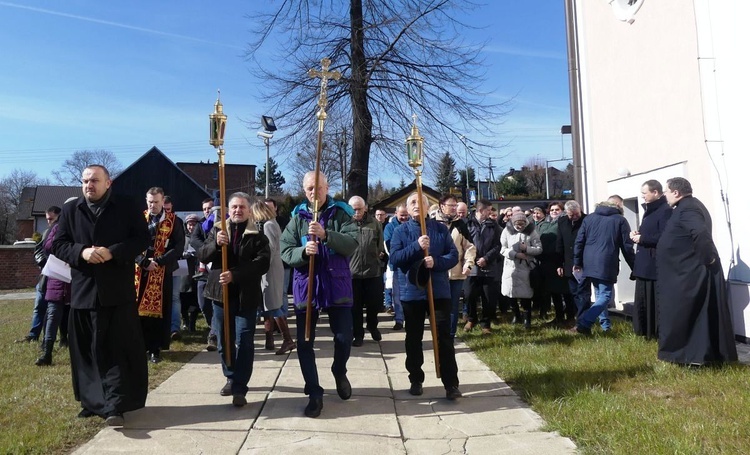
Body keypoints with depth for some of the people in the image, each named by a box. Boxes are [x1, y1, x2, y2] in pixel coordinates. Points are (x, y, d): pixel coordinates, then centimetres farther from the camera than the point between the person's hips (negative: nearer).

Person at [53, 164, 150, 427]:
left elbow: (142, 239, -4)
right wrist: (81, 252, -14)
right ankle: (93, 401, 25)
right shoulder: (70, 210, 10)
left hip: (118, 290, -3)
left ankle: (115, 406, 1)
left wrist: (112, 252, -18)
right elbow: (58, 244, 7)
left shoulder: (127, 207, 1)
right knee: (86, 351, 10)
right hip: (83, 290, 4)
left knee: (119, 349, -3)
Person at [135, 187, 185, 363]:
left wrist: (158, 261, -14)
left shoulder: (174, 222, 1)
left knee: (159, 310, 1)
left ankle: (155, 348, 10)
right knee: (138, 309, 4)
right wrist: (144, 262, -13)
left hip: (162, 273, -2)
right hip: (139, 272, 2)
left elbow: (179, 247, -5)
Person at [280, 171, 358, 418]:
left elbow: (351, 243, -15)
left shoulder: (341, 213, -1)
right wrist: (304, 251, -23)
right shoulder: (297, 217, 3)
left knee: (344, 338, 5)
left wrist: (326, 234, -29)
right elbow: (286, 252, -3)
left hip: (337, 285, -1)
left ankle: (339, 373, 37)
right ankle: (314, 393, 18)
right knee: (304, 342, 4)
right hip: (305, 286, 1)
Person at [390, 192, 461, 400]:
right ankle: (416, 380, 24)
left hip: (439, 290, 0)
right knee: (413, 338, 10)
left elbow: (454, 255, 0)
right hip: (412, 292, 0)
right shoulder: (401, 231, 2)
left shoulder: (440, 228, 4)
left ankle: (451, 384, 5)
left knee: (444, 337, -1)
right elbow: (394, 258, -9)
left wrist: (436, 262, -19)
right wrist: (416, 247, -22)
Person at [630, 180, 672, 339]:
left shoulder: (666, 211, -12)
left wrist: (641, 238, -15)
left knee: (656, 301, -3)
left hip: (656, 265, -9)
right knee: (642, 300, 12)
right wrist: (637, 235, 5)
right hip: (644, 264, 9)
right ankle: (645, 332, 21)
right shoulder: (649, 210, 18)